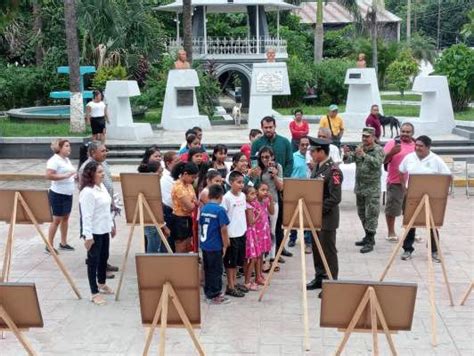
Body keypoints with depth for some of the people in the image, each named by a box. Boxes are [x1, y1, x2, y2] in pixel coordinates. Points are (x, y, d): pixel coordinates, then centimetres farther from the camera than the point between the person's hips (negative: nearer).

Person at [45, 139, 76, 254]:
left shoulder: (67, 159, 12)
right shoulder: (54, 160, -16)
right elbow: (49, 176, -26)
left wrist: (74, 175, 6)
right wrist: (65, 176, -27)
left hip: (68, 194, 8)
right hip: (58, 194, -8)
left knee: (66, 217, 13)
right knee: (57, 219, -3)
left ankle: (63, 243, 24)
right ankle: (49, 246, 6)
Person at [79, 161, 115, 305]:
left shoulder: (102, 187, 7)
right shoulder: (87, 192, -22)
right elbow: (86, 216, -24)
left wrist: (111, 225, 21)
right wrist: (87, 235, -25)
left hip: (104, 230, 9)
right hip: (94, 232, -9)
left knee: (104, 258, 21)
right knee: (93, 260, 0)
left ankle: (101, 284, 40)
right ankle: (94, 293, 8)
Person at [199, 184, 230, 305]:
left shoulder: (203, 209, 5)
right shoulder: (220, 210, -16)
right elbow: (223, 229, -16)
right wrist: (225, 245, -7)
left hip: (204, 245, 7)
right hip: (215, 246, -7)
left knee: (207, 270, 17)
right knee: (216, 271, 3)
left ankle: (208, 292, 26)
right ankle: (214, 296, 9)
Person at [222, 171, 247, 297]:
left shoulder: (243, 195, 5)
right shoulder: (227, 197, -16)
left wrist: (245, 228, 14)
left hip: (241, 233, 7)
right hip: (231, 234, -7)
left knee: (237, 260, 16)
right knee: (230, 261, 3)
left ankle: (234, 282, 27)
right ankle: (230, 287, 10)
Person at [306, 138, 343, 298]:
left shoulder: (333, 170, -18)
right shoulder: (317, 167, 9)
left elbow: (335, 198, -21)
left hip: (327, 217, -8)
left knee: (328, 250, 0)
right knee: (316, 248, 16)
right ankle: (320, 278, 28)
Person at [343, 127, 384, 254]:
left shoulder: (378, 150, -7)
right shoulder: (359, 148, 10)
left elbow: (377, 163, -23)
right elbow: (350, 160, 2)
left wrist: (364, 155, -33)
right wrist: (347, 155, -20)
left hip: (372, 189, -7)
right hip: (359, 187, 7)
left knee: (371, 215, -6)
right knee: (362, 213, 15)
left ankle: (370, 242, -3)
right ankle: (368, 237, 29)